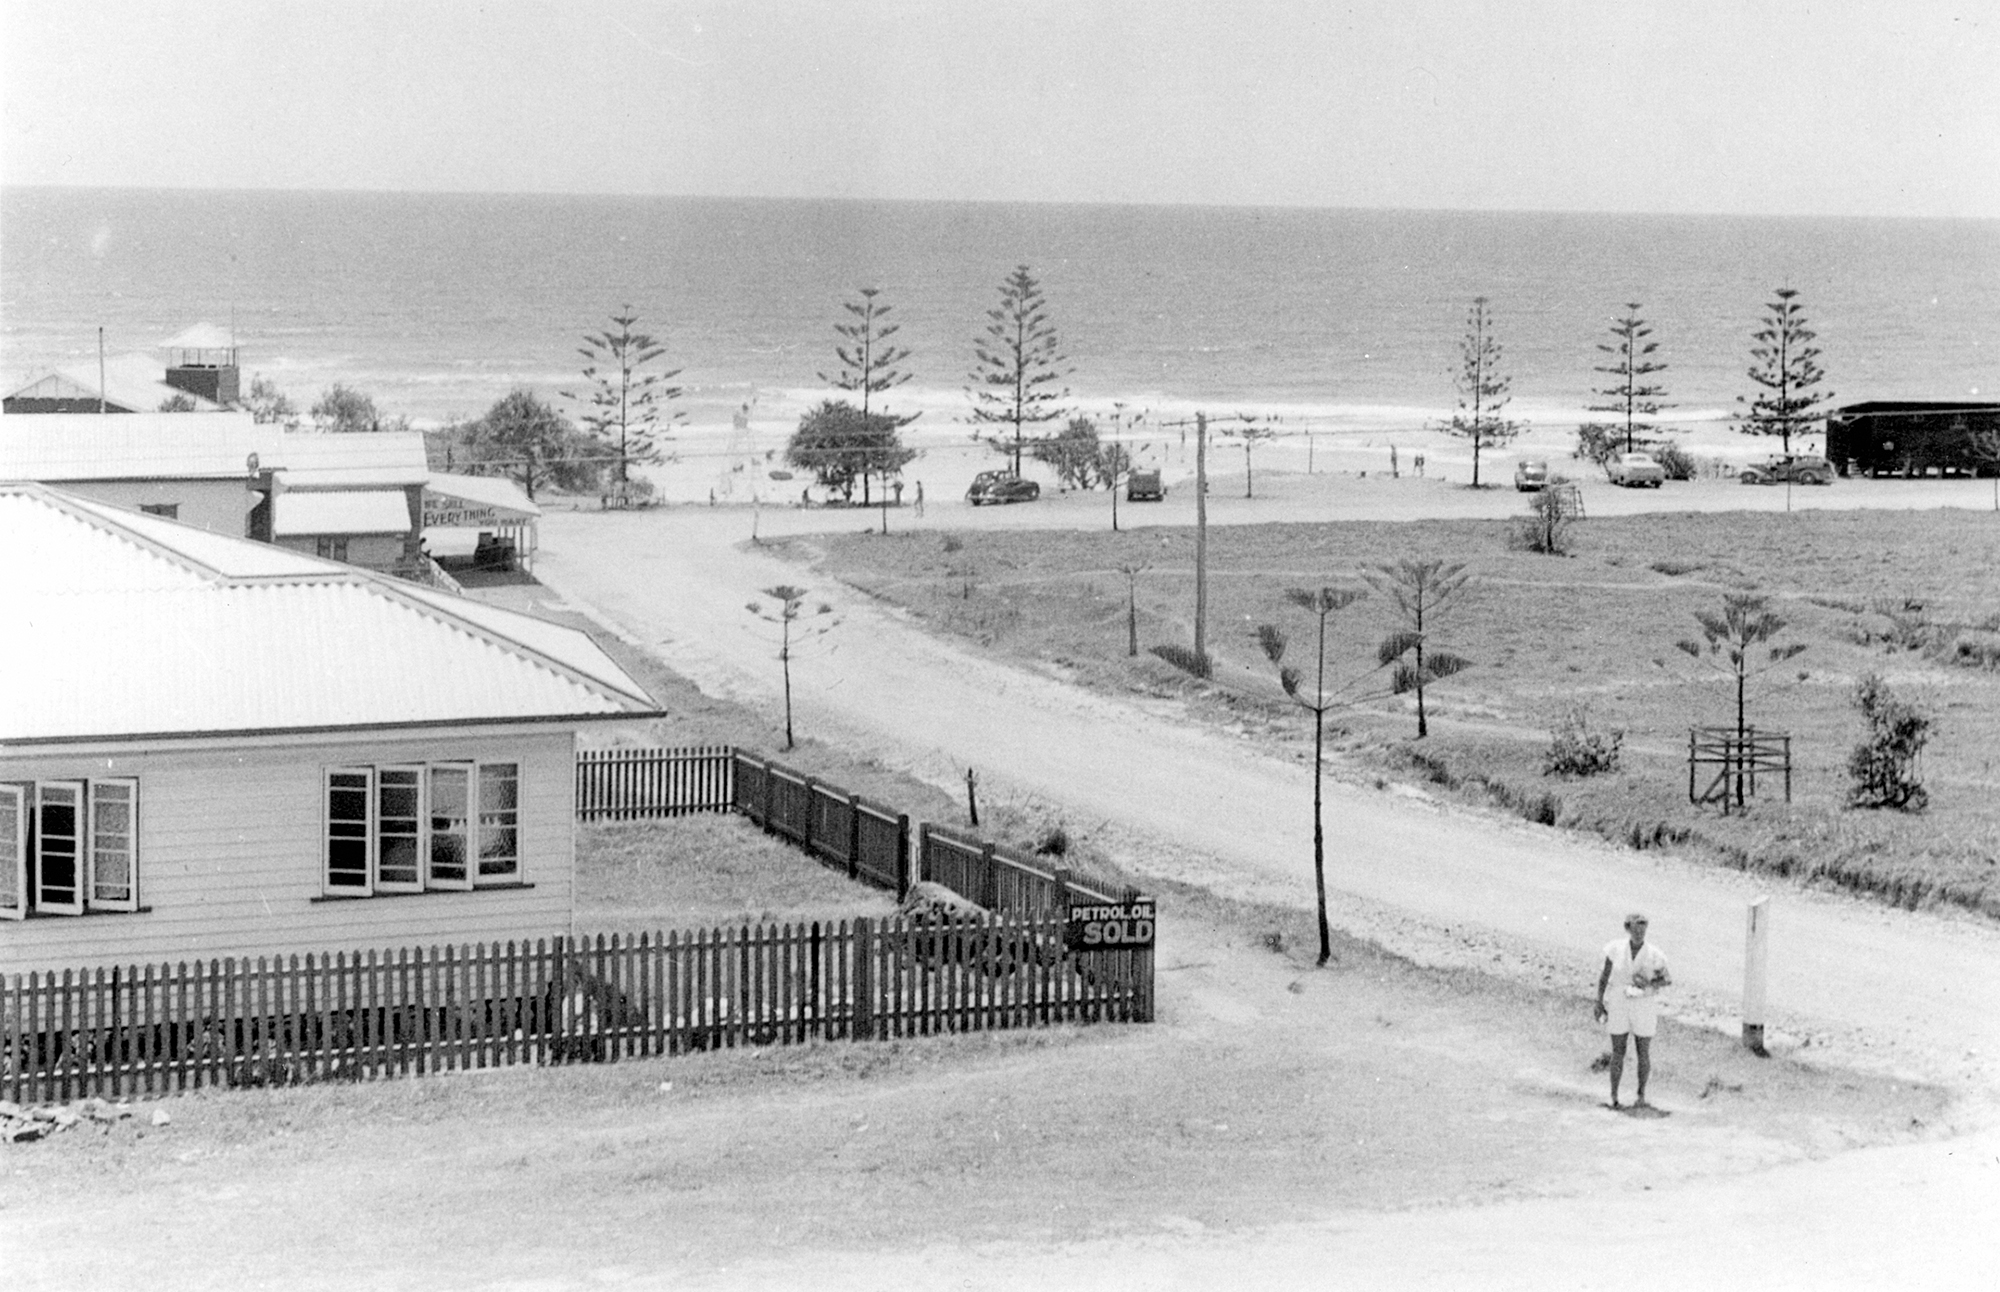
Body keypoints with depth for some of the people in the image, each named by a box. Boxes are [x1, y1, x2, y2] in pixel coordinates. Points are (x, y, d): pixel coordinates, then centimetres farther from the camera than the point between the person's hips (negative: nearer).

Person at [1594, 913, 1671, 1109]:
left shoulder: (1653, 954, -12)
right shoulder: (1616, 949, -9)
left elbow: (1667, 979, -1)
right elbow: (1604, 976, 1)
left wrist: (1649, 984, -21)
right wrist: (1599, 1002, -4)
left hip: (1644, 1004, 0)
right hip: (1619, 1004, 0)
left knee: (1644, 1053, 5)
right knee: (1618, 1052, 2)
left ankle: (1641, 1096, 20)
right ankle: (1614, 1097, 9)